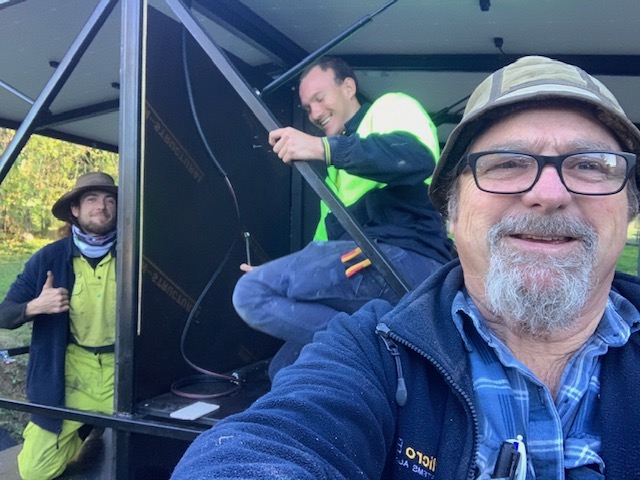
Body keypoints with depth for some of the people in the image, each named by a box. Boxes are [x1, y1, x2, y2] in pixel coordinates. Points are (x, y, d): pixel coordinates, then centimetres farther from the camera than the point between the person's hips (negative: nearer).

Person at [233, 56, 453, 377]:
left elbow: (418, 157, -17)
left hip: (409, 259, -9)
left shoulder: (390, 108, 8)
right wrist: (279, 277, 16)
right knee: (285, 370, 6)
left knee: (252, 293, -22)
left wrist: (326, 148, -24)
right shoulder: (337, 171, 33)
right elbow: (328, 240, 29)